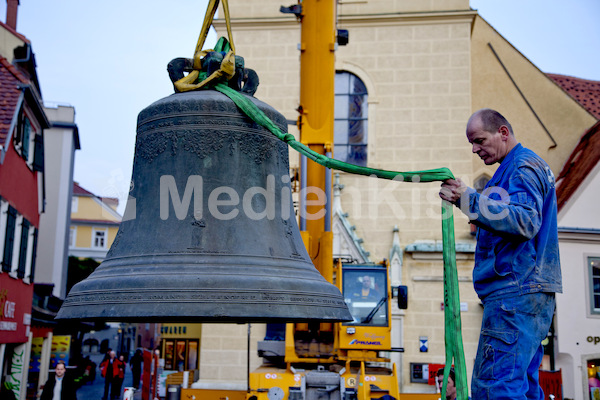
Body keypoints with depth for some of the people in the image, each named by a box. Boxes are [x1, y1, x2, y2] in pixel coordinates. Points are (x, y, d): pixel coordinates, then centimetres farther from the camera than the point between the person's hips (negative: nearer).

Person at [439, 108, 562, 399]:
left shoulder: (524, 165, -6)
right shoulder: (512, 168, 25)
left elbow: (525, 221, -22)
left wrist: (469, 201, -24)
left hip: (517, 291, -11)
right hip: (521, 291, 11)